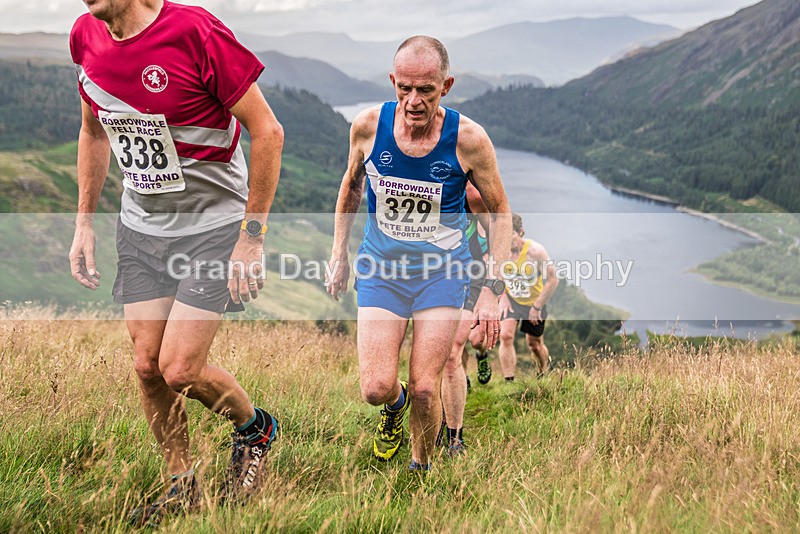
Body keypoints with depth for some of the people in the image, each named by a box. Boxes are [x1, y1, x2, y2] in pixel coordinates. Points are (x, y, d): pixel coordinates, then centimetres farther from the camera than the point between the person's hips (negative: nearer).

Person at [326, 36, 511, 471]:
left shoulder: (468, 139, -17)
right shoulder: (368, 126, -12)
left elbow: (500, 213, -4)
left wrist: (491, 292, -8)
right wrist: (339, 253, 12)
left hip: (443, 270, -1)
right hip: (380, 267, 1)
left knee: (425, 389, -6)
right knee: (376, 389, -9)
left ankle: (421, 468, 23)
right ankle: (395, 404, 30)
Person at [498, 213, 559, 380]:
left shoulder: (535, 251, -26)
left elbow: (553, 280, -21)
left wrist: (537, 307, -19)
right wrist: (503, 297, -7)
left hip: (534, 303, -2)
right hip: (511, 299, 2)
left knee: (534, 344, 12)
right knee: (506, 336, -20)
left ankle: (544, 375, 43)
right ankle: (509, 382, -14)